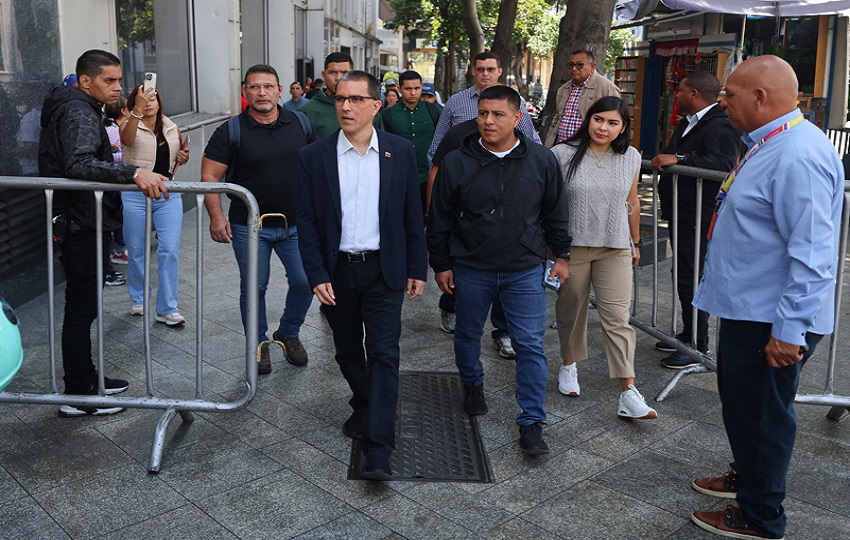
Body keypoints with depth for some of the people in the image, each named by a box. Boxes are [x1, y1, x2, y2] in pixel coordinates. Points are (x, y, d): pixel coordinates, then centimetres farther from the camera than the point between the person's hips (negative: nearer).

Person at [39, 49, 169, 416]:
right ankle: (78, 397, 6)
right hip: (82, 226, -11)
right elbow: (78, 164, -36)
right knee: (81, 308, -3)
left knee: (83, 306, 18)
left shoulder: (78, 109, 17)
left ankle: (85, 379, 30)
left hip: (83, 224, 11)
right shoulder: (79, 113, -18)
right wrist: (134, 174, -47)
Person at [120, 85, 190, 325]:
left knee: (170, 250, -5)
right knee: (136, 251, 8)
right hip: (135, 195, -2)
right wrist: (137, 111, -44)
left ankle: (167, 309, 1)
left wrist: (183, 157, 2)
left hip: (168, 194, 3)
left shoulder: (172, 128, 9)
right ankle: (138, 300, 29)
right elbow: (127, 139, -29)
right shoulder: (129, 125, -3)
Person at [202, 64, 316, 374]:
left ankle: (288, 333, 28)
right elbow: (209, 176, -6)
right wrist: (216, 216, -19)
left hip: (296, 224, 2)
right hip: (249, 227, -2)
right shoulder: (231, 132, -5)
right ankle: (258, 344, 28)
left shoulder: (301, 124, 2)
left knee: (305, 282, 2)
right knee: (253, 288, 8)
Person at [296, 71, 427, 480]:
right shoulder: (313, 157, -2)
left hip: (383, 270, -1)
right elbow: (306, 221, -2)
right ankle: (364, 405, 43)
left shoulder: (400, 151, -1)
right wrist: (317, 275, -9)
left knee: (383, 354, -6)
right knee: (348, 351, 16)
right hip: (337, 271, 2)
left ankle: (377, 450, -4)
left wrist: (417, 269, 2)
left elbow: (412, 215, 3)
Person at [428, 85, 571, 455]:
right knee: (468, 335, 17)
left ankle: (531, 422, 7)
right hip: (471, 270, 1)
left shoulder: (542, 161, -4)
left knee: (531, 345, -2)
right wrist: (441, 264, 2)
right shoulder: (456, 163, -7)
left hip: (525, 271, 0)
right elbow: (439, 219, 1)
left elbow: (555, 212, 8)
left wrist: (561, 255, 9)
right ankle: (472, 385, 46)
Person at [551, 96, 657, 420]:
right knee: (571, 308, 13)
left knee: (617, 318, -4)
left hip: (615, 248, 1)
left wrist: (636, 243, 19)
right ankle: (569, 365, 37)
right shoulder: (563, 155, -6)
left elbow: (632, 204, 14)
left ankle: (628, 393, -4)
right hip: (571, 245, -1)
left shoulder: (630, 158, 4)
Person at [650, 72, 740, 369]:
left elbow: (723, 164, -36)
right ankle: (688, 334, 31)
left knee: (691, 280, -6)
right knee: (683, 276, 18)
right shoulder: (688, 124, 17)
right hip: (680, 214, 11)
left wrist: (678, 159, -37)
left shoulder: (721, 127, -17)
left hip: (698, 219, -11)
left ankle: (698, 346, 4)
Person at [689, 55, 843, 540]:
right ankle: (747, 477, 46)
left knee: (760, 416, 6)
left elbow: (811, 255, -28)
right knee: (741, 404, 24)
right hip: (747, 308, 10)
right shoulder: (768, 144, 10)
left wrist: (789, 331, -26)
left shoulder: (797, 157, -25)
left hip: (771, 323, -10)